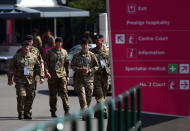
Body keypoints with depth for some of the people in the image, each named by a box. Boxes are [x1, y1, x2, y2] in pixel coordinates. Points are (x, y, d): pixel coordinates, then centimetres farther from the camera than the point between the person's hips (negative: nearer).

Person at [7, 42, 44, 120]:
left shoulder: (33, 56, 8)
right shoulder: (17, 56, 2)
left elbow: (39, 67, 13)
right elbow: (11, 68, 4)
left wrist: (41, 77, 5)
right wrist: (10, 79, -1)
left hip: (30, 80, 3)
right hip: (20, 80, -3)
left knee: (30, 97, 1)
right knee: (21, 96, -13)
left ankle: (27, 113, 13)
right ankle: (20, 113, -2)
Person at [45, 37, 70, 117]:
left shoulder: (64, 52, 12)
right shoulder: (50, 52, 4)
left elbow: (67, 64, 16)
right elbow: (46, 63, 0)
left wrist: (67, 75, 13)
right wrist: (46, 71, -16)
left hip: (62, 75, 1)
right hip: (52, 76, -1)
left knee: (64, 92, -12)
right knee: (53, 94, 3)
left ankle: (66, 110, -13)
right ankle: (53, 111, 12)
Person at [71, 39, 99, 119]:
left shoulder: (91, 55, 7)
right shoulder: (77, 56, 5)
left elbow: (96, 66, 8)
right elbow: (72, 66, 5)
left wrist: (89, 70, -9)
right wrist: (81, 69, -10)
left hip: (89, 79, 2)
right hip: (79, 79, -2)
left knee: (89, 96, 5)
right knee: (82, 96, -13)